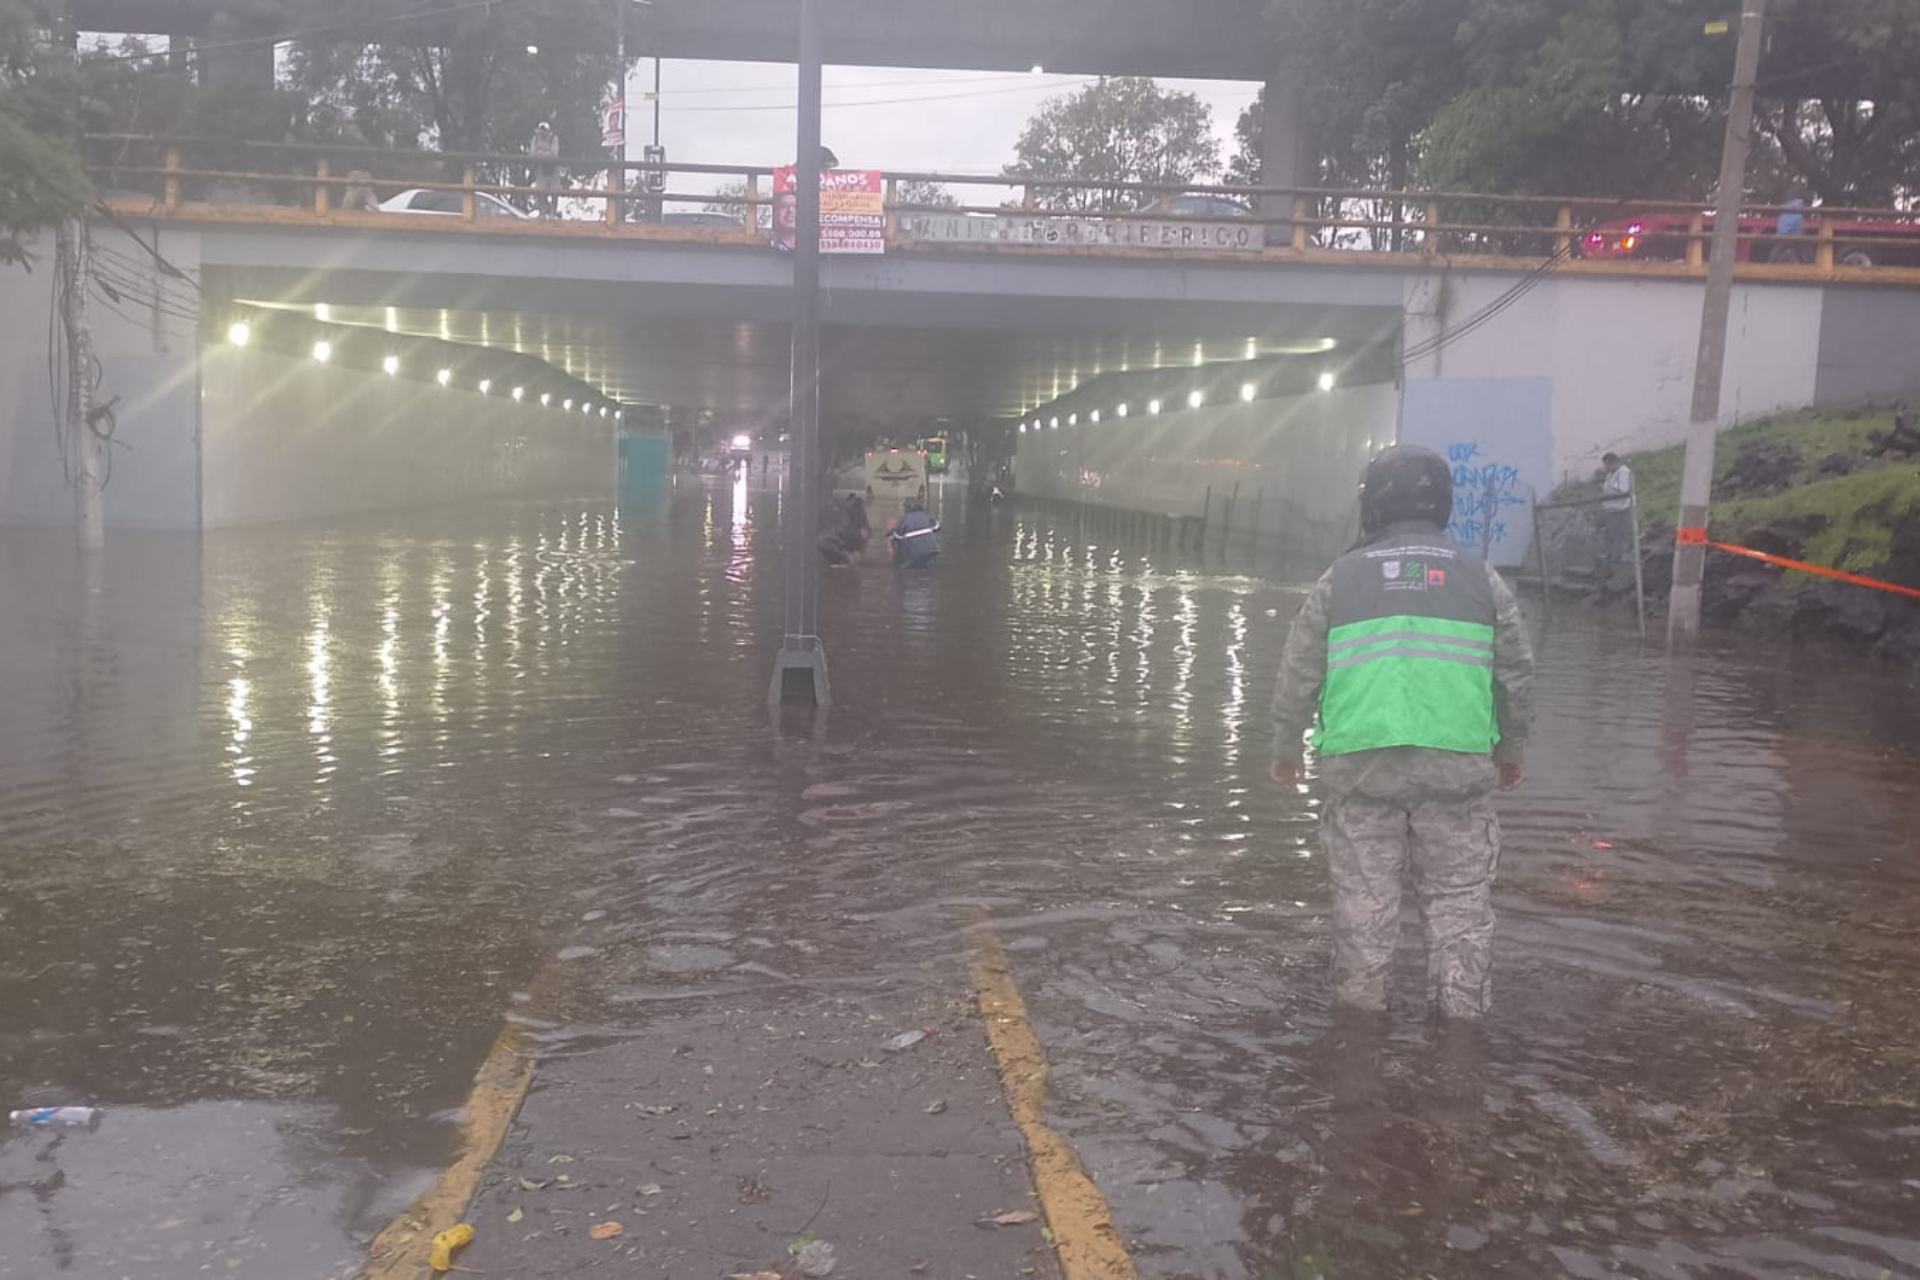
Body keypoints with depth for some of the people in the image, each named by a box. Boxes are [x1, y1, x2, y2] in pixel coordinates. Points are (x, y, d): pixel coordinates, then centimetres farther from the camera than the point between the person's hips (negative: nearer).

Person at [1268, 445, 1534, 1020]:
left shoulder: (1340, 578, 4)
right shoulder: (1480, 577, 6)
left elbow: (1299, 674, 6)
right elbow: (1517, 673, 12)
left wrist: (1285, 748, 18)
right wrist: (1512, 750, 25)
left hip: (1360, 762, 0)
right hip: (1459, 762, 1)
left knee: (1364, 891, 10)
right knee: (1460, 891, 11)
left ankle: (1361, 998, 18)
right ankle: (1462, 1004, 14)